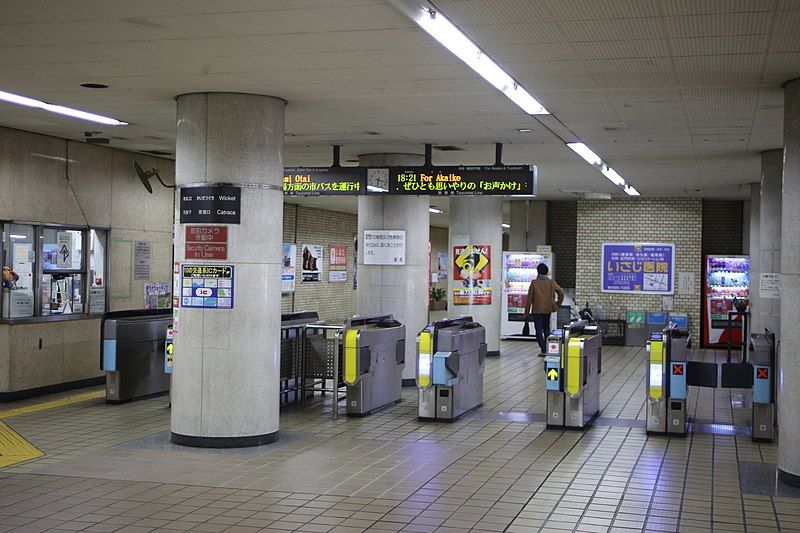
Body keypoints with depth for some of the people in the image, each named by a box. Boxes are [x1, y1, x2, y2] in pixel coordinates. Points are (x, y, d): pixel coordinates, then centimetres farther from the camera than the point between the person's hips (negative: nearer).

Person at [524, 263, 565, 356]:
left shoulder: (534, 283, -5)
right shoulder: (551, 282, 1)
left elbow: (529, 298, -4)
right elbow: (561, 292, -10)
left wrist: (527, 313, 2)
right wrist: (558, 304, 5)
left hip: (537, 310, -3)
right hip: (548, 309, 3)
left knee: (539, 331, 1)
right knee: (546, 328, 20)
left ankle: (544, 350, -6)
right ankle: (548, 349, 18)